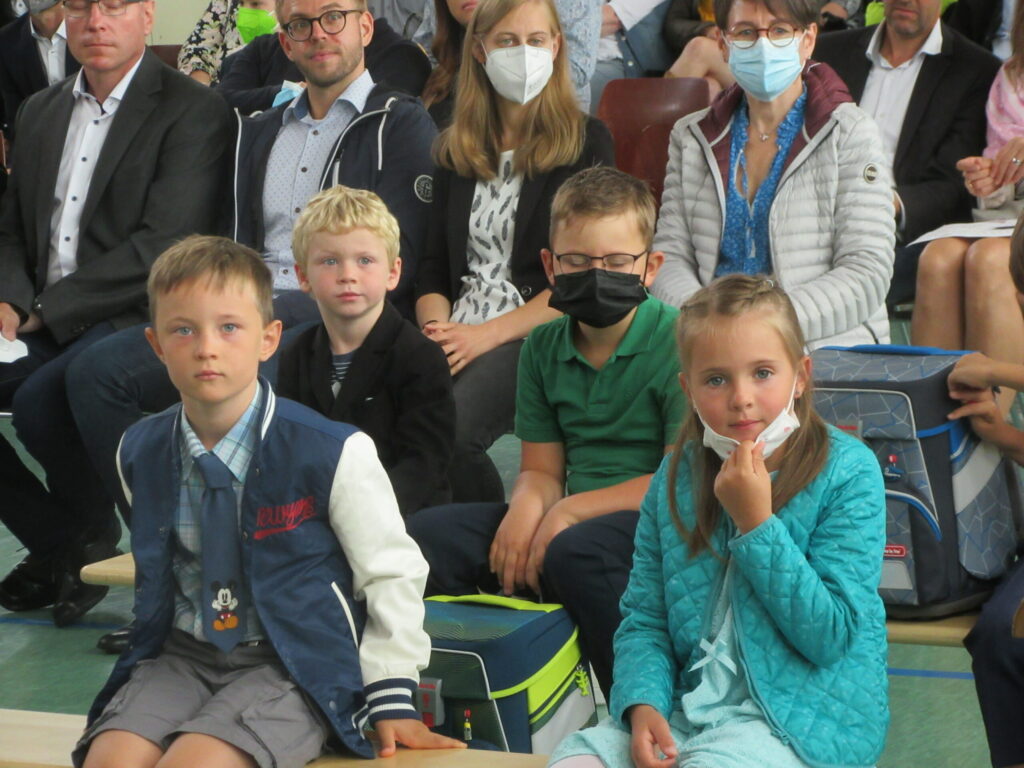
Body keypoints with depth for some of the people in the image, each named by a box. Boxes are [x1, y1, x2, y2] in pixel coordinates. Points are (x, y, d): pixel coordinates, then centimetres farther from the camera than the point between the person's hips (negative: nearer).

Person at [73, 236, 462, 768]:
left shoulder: (333, 453, -13)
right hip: (184, 653, 4)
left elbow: (392, 571, -3)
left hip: (294, 665, -4)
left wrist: (391, 698, -3)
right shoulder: (140, 453, 1)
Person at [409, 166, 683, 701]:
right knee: (427, 535, -9)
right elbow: (541, 470, 13)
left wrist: (572, 510, -16)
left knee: (576, 553, -38)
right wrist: (525, 509, -12)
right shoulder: (544, 347, 12)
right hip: (573, 514, 7)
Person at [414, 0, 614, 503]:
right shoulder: (455, 150, 21)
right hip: (457, 335, 4)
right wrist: (437, 330, -5)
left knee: (450, 430, -33)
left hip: (534, 335, -4)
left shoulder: (586, 142, 6)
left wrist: (488, 335, -11)